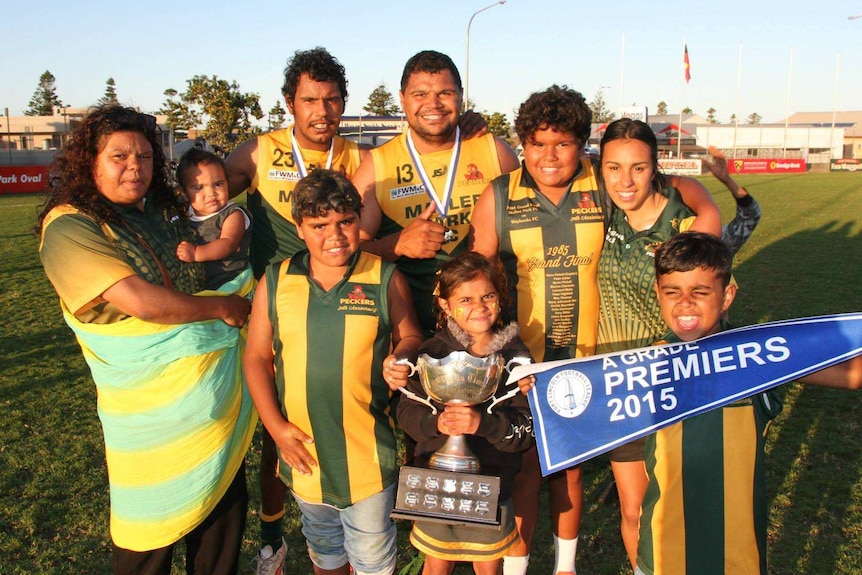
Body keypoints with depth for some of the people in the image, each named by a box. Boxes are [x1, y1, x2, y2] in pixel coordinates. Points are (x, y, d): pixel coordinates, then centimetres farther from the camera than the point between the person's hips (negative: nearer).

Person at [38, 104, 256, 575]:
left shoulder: (165, 209, 7)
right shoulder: (70, 228, -14)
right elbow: (143, 303, -26)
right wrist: (222, 307, -13)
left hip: (223, 394, 7)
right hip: (154, 413, -7)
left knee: (225, 509, 20)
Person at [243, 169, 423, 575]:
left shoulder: (386, 279, -7)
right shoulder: (275, 281, -2)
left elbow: (409, 337, 3)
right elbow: (257, 357, 2)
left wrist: (399, 359, -21)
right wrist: (275, 426, -5)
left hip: (368, 452, -2)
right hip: (302, 448, 2)